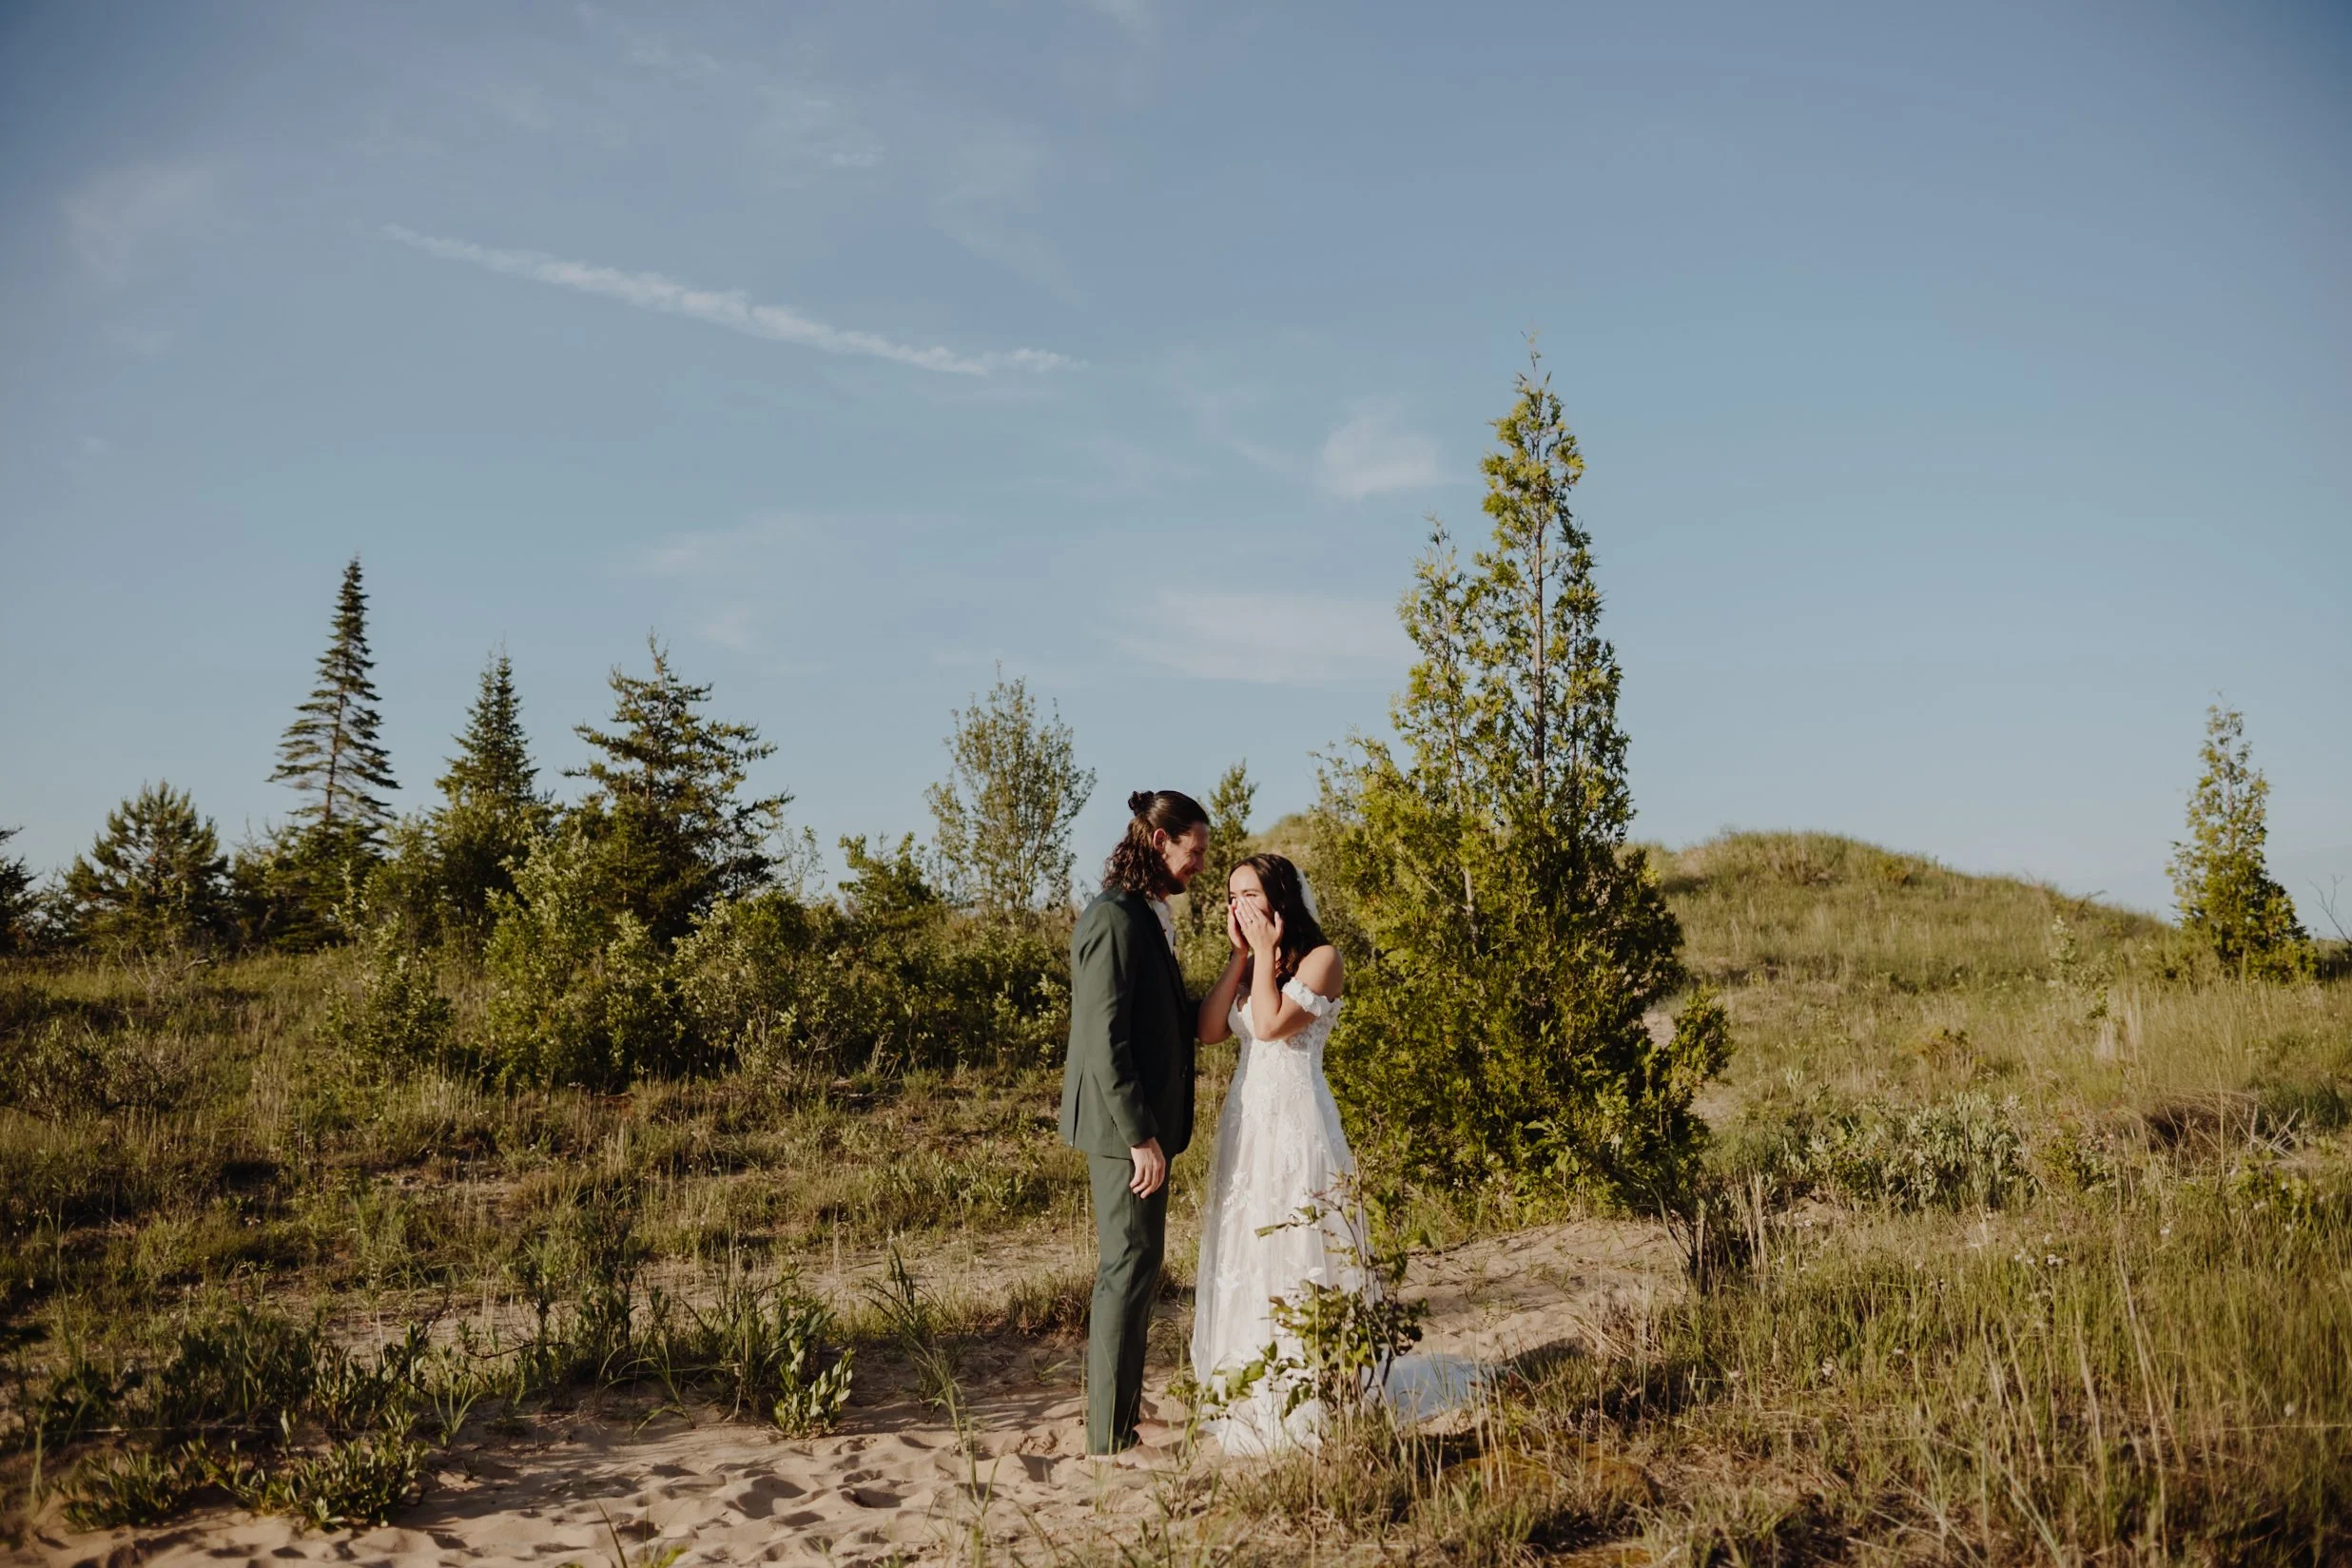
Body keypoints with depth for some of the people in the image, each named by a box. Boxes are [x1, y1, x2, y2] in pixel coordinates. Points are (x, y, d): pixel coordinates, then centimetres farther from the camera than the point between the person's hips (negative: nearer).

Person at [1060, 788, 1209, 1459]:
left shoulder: (1147, 915, 14)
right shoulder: (1115, 918, -18)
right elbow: (1106, 1039, -22)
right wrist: (1140, 1137, -22)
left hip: (1141, 1121, 10)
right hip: (1123, 1125, -10)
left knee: (1133, 1266, 17)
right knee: (1129, 1267, -3)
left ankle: (1121, 1414, 29)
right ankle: (1111, 1436, 6)